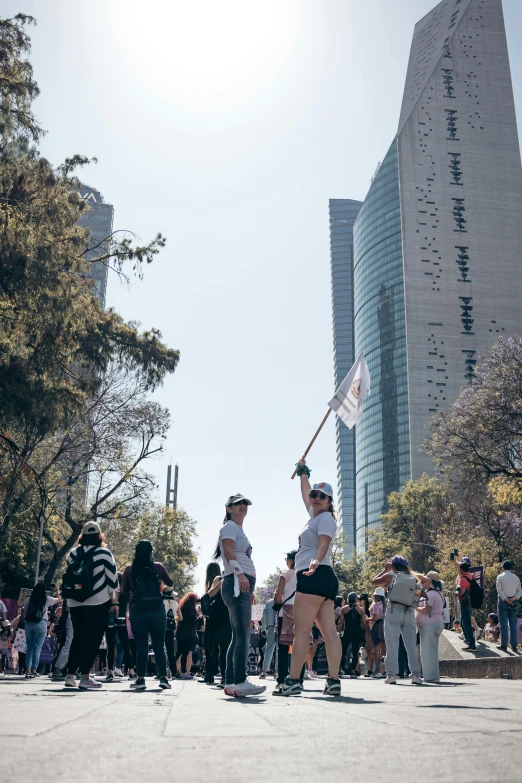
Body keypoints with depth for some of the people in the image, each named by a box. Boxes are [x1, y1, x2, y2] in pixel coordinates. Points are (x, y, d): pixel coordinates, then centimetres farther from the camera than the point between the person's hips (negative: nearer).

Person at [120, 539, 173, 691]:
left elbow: (124, 590, 9)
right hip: (157, 609, 0)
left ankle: (141, 678, 1)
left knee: (141, 645, 3)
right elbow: (170, 583, 15)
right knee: (159, 645, 7)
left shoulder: (129, 569, 0)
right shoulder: (158, 567, 0)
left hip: (137, 610, 0)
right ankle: (163, 677, 4)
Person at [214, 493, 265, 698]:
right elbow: (229, 552, -17)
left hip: (244, 586, 10)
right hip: (236, 583, -10)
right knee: (243, 635, -16)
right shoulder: (229, 526, -1)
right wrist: (239, 573, -32)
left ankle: (230, 683, 10)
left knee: (238, 637, 8)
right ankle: (240, 682, -20)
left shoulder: (239, 530, 27)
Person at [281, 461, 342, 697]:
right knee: (330, 632, 1)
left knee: (301, 630, -12)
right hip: (324, 580, 10)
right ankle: (334, 681, -3)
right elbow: (305, 495, 41)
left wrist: (315, 561, -39)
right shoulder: (315, 516, 22)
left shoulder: (325, 518, -3)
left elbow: (323, 544, -21)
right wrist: (303, 473, 48)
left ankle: (293, 680, -13)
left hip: (315, 577, -10)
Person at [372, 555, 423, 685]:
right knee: (411, 645, 5)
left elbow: (374, 582, 10)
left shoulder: (391, 575, 2)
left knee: (392, 645, -3)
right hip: (409, 612, 3)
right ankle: (415, 675, 1)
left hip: (394, 611, -3)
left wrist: (385, 569, 18)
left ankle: (391, 675, -8)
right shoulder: (412, 579, 13)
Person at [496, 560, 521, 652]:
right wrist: (514, 598, -7)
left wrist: (506, 599, -9)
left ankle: (504, 645, -3)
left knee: (504, 624, -1)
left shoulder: (500, 577, -3)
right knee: (513, 624, 6)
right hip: (514, 602, 3)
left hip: (503, 601, -3)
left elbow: (499, 590, -12)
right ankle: (514, 645, 3)